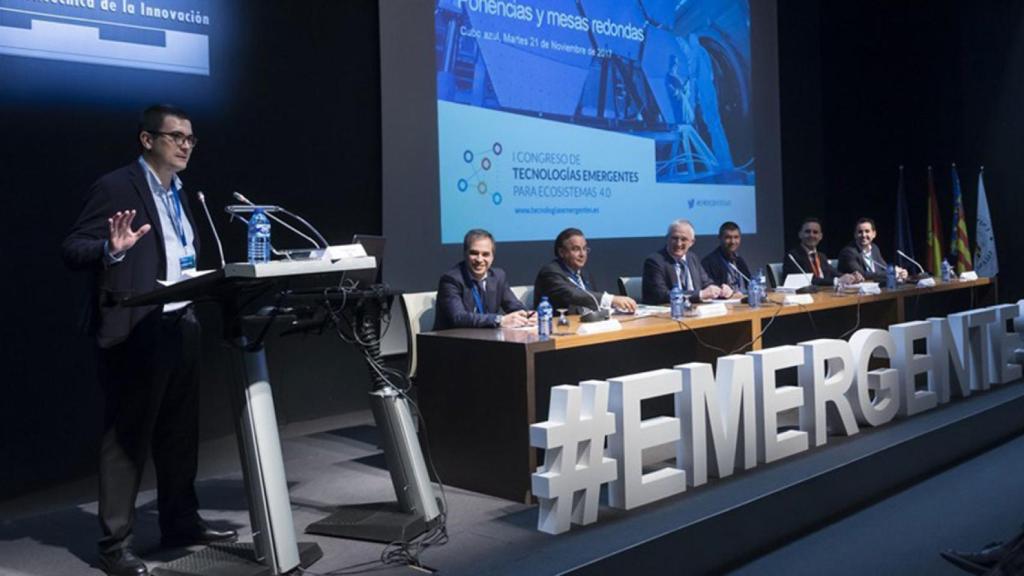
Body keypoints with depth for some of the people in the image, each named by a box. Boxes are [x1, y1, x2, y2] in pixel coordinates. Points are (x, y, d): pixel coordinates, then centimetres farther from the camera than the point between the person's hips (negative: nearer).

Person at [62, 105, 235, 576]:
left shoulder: (180, 194, 16)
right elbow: (72, 250, -14)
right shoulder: (116, 188, -8)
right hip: (134, 331, -8)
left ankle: (181, 523, 28)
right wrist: (111, 249, -32)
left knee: (181, 432, 14)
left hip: (182, 326, 8)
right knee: (127, 436, 0)